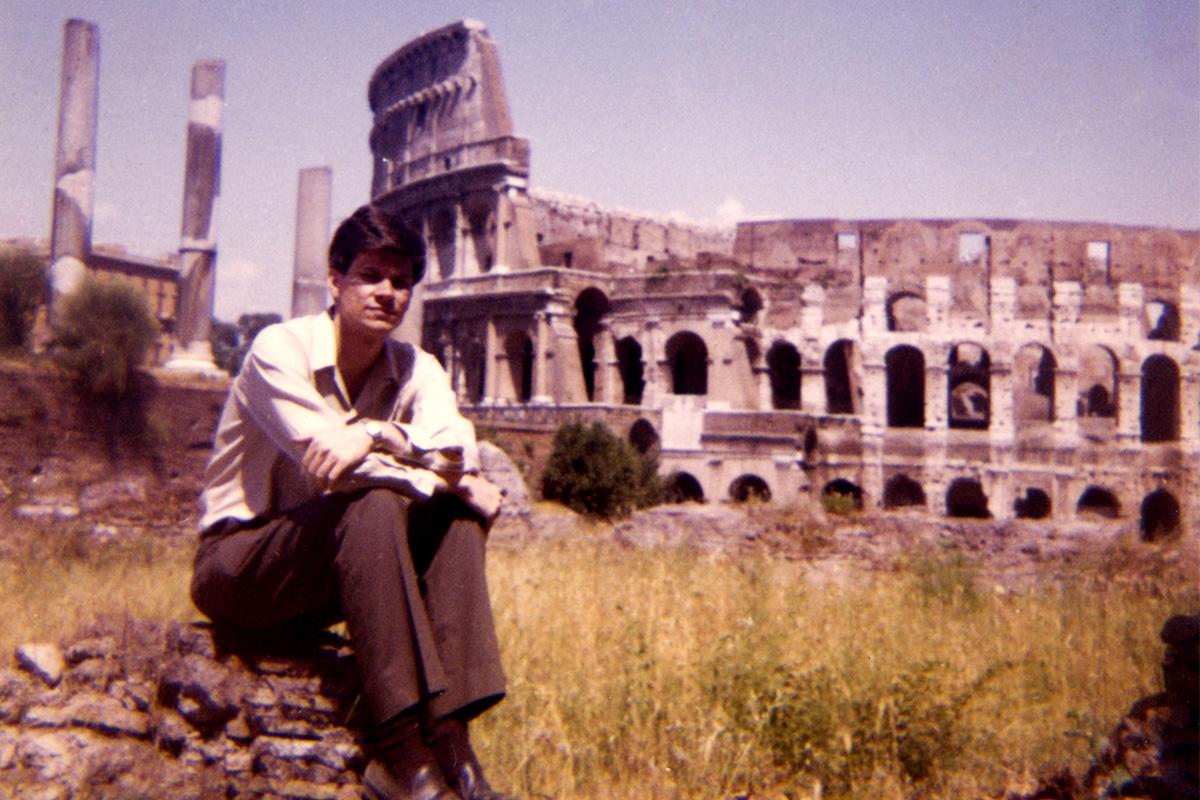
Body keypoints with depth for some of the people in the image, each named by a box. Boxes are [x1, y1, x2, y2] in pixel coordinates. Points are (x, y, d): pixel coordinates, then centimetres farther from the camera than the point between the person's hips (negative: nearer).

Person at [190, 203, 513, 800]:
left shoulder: (416, 369, 1)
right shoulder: (280, 347, -14)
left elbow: (459, 450, -20)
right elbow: (321, 461, -29)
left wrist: (378, 436, -39)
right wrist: (449, 483, -25)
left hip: (332, 568, 6)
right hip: (237, 562, -5)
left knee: (455, 513, -17)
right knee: (373, 503, -32)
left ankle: (448, 739, -24)